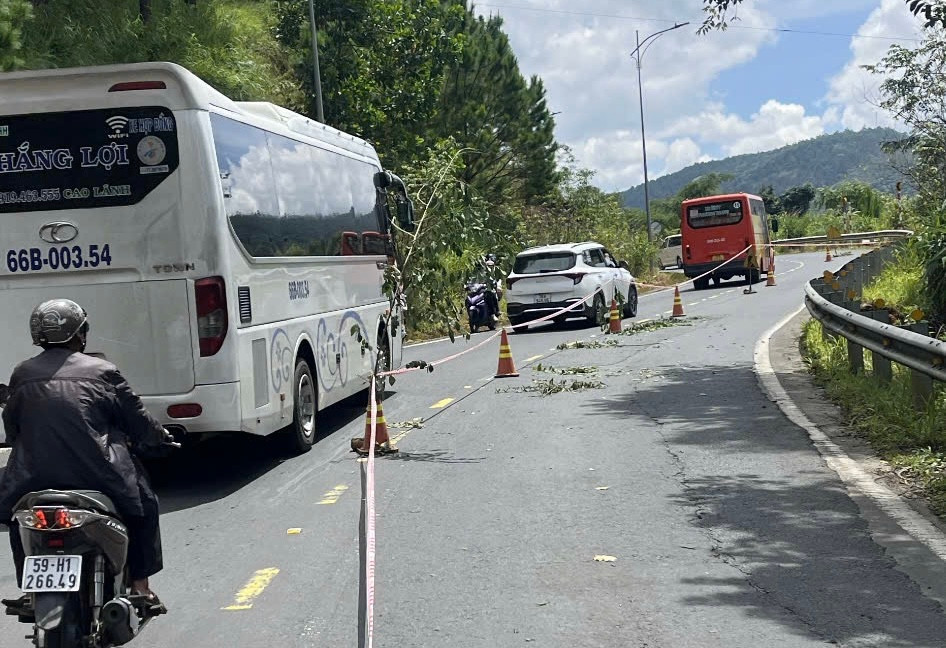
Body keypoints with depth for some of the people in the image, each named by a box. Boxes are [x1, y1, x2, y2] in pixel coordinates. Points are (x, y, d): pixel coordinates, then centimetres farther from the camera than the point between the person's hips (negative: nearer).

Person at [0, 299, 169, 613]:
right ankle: (140, 586, 21)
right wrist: (160, 436, 26)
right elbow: (137, 419, 6)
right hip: (98, 474, -2)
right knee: (143, 503, 21)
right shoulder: (102, 372, 1)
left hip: (34, 478, 2)